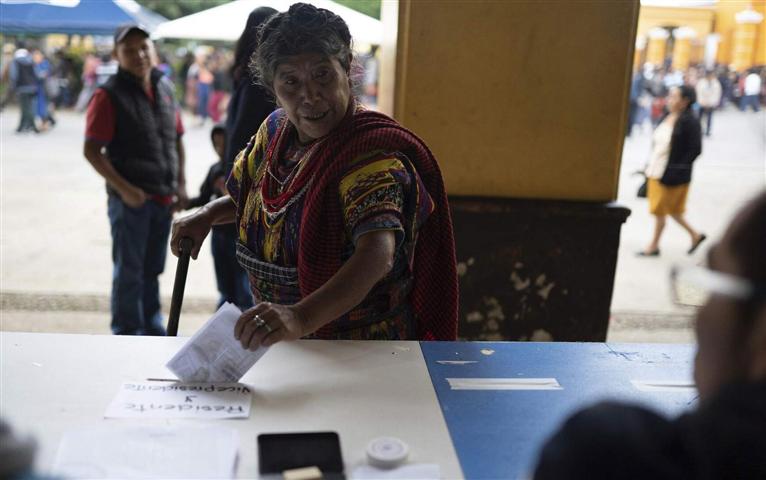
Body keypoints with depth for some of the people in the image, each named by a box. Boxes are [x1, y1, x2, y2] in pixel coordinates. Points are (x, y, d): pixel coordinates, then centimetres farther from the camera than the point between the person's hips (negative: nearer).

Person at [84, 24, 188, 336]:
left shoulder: (164, 87, 9)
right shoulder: (109, 95, -10)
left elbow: (176, 138, 16)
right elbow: (92, 150, -13)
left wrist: (181, 184, 9)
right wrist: (124, 189, -18)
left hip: (163, 198, 6)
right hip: (131, 198, -6)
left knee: (152, 268, 18)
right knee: (129, 271, 4)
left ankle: (152, 328, 33)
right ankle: (127, 333, 15)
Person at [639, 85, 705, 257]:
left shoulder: (690, 122, -16)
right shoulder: (668, 117, 6)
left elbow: (695, 149, -18)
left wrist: (676, 170, -19)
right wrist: (651, 166, 10)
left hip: (671, 176, -8)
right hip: (656, 171, 8)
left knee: (660, 210, 5)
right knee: (671, 210, 18)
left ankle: (654, 246, 22)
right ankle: (695, 235, 34)